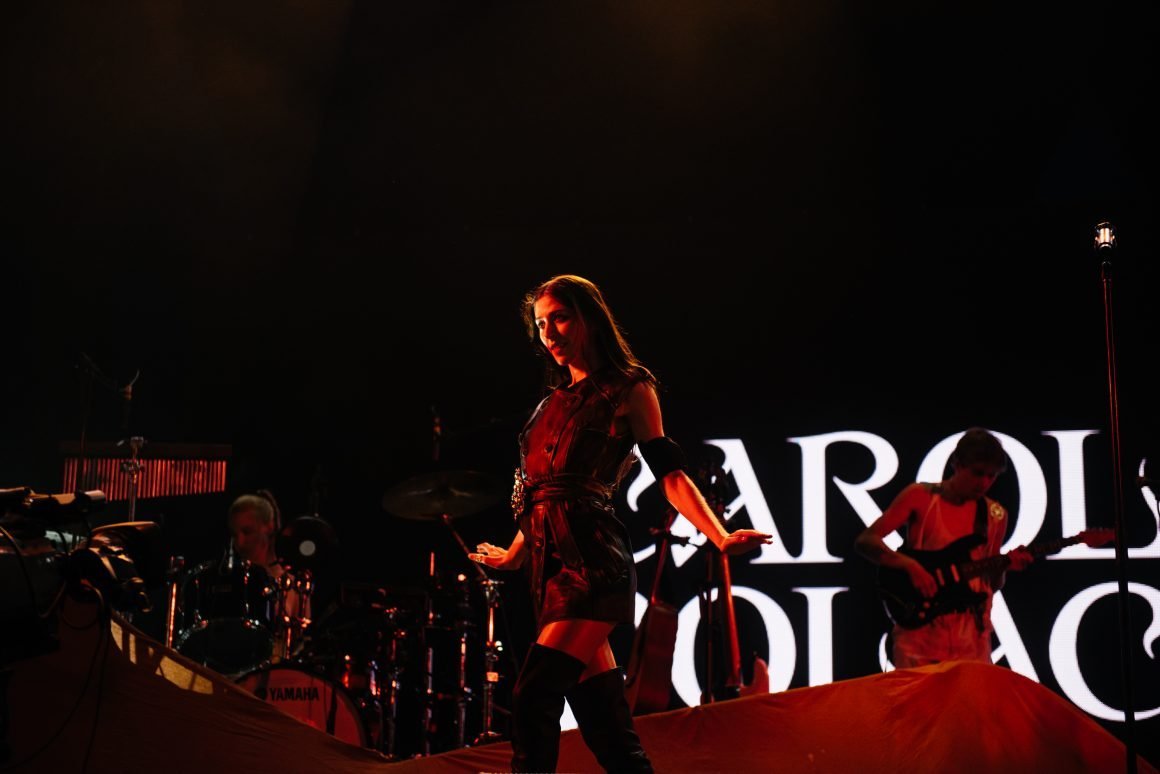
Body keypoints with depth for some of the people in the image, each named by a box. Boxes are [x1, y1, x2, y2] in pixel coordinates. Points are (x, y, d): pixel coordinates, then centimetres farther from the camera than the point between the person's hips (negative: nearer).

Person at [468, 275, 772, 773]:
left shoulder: (628, 388, 3)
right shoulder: (555, 401, 21)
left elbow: (669, 473, -5)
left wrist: (720, 537, -17)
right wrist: (513, 555, 37)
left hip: (592, 560, -7)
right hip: (550, 562, 7)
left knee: (533, 699, -19)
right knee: (605, 728, 4)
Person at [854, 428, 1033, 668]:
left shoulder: (995, 515, 11)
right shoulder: (920, 496, 0)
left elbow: (991, 584, 17)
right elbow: (865, 541, -7)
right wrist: (909, 565, -20)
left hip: (971, 631, 3)